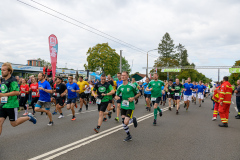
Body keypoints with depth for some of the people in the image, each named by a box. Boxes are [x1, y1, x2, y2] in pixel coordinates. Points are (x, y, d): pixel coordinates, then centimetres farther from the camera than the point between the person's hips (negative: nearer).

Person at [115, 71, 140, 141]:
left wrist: (133, 98, -15)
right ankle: (129, 136, 28)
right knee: (123, 123, 5)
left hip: (130, 107, -5)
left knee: (126, 122, -14)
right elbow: (116, 96, 14)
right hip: (123, 106, 5)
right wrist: (117, 97, -10)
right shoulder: (120, 87, 3)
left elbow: (138, 93, 2)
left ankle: (133, 119, 21)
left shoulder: (132, 86, -10)